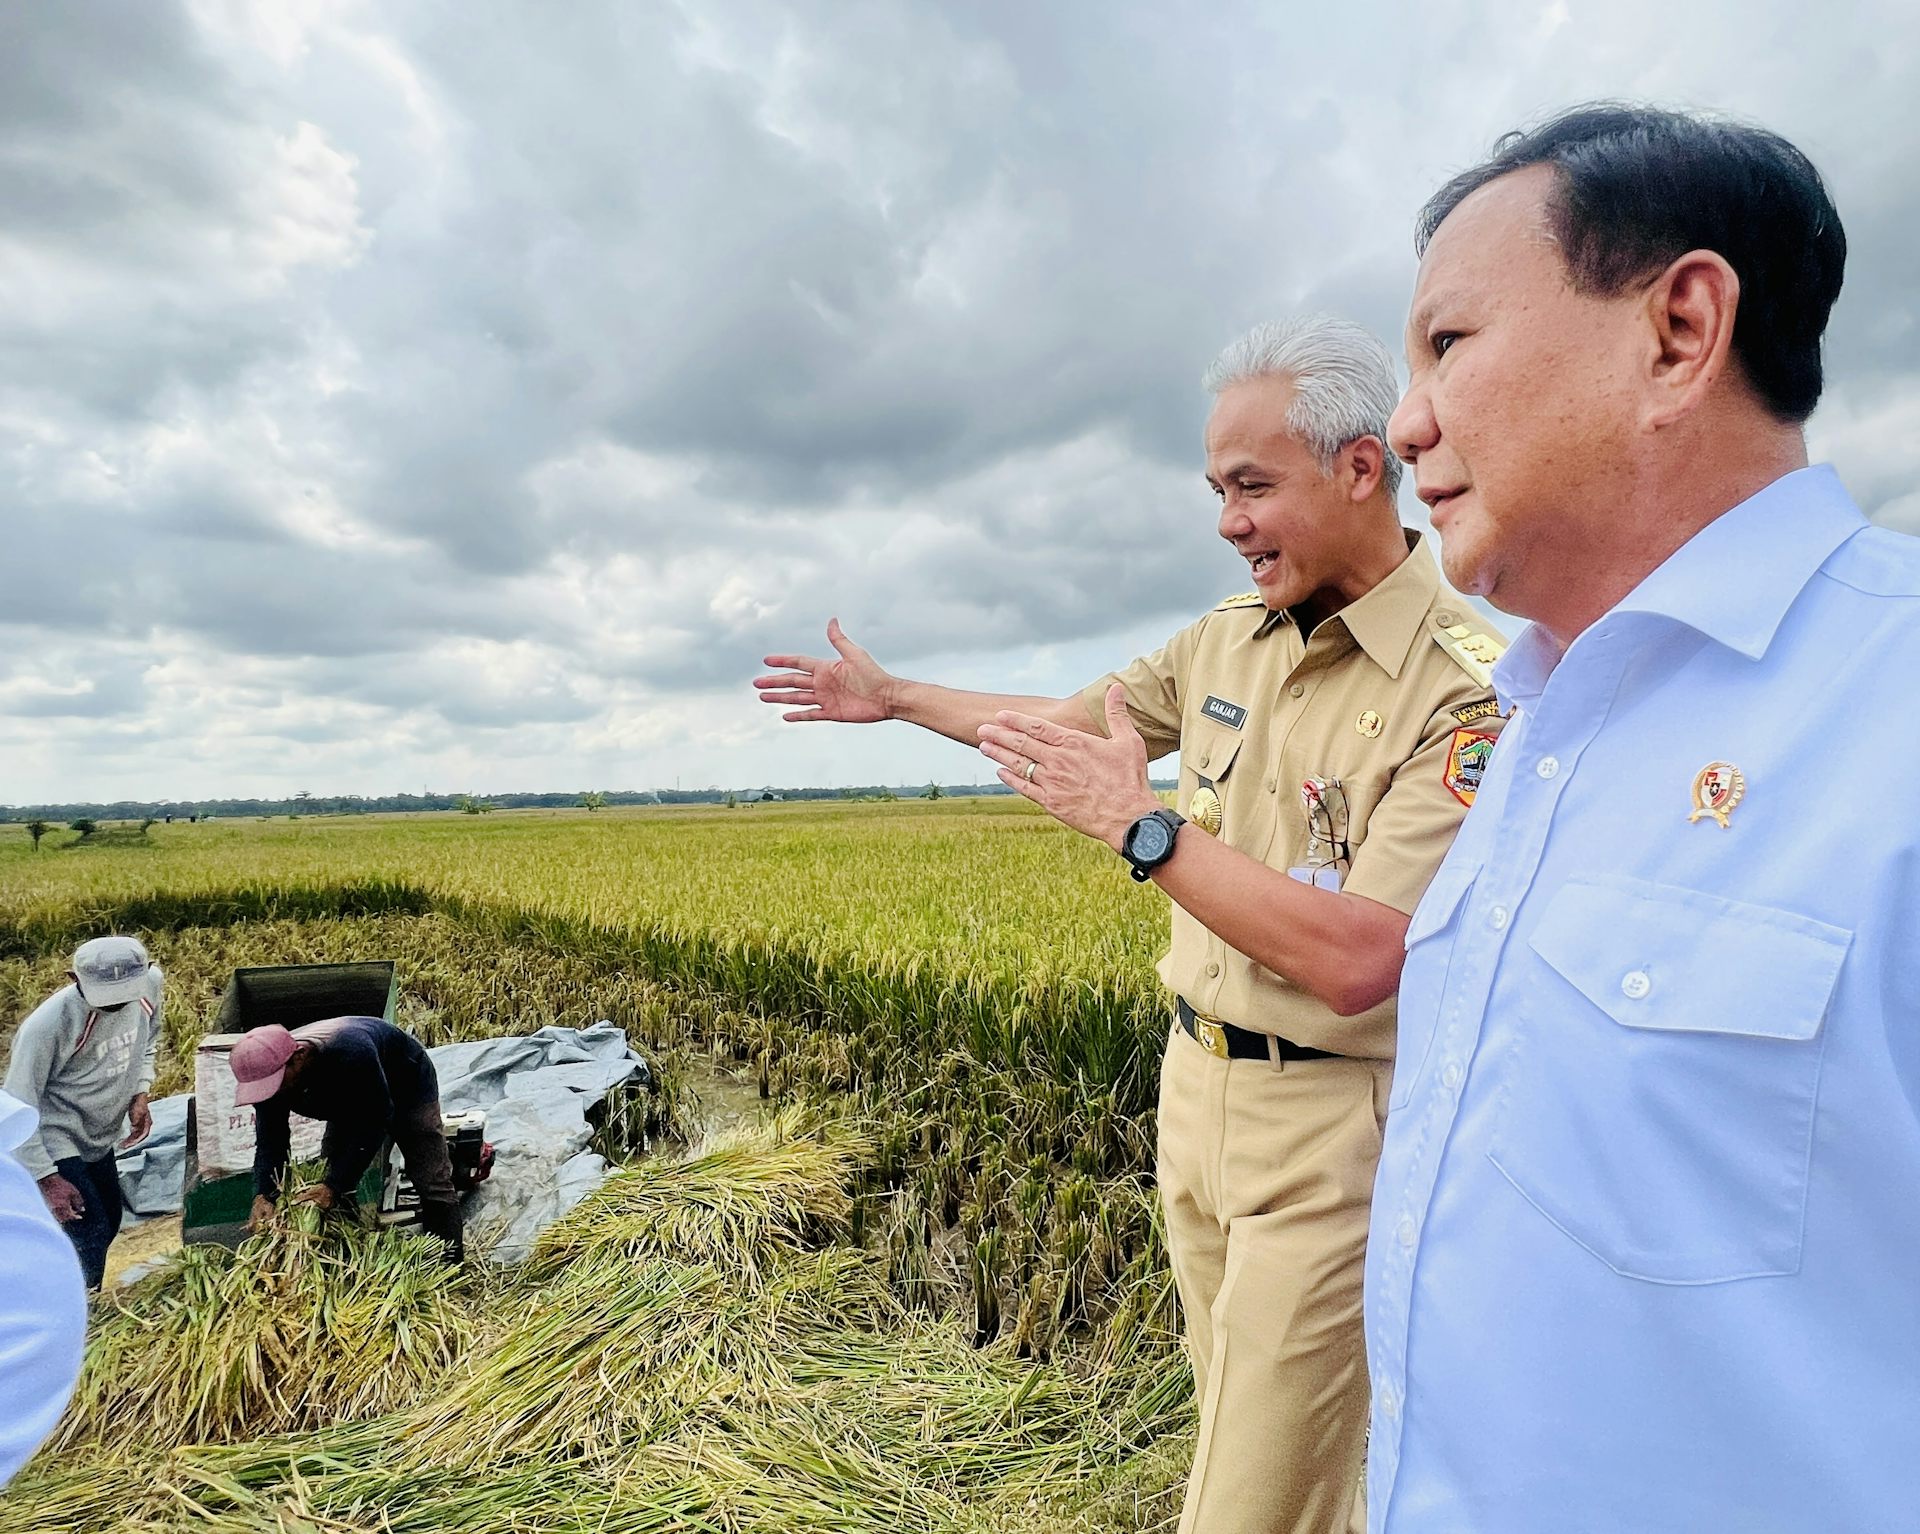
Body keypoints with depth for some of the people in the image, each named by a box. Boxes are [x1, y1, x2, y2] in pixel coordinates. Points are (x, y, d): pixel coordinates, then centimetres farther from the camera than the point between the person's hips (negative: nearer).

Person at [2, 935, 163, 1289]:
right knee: (90, 1239, -11)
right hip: (55, 1144, -7)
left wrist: (140, 1093, -3)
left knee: (108, 1225, 20)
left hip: (100, 1138, 7)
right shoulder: (48, 1025, -32)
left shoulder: (151, 984, -16)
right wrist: (47, 1178, -23)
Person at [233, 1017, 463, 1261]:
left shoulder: (349, 1051, -44)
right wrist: (263, 1195, -35)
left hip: (408, 1084, -6)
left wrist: (334, 1186, -39)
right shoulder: (269, 1072, -25)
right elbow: (270, 1142, -19)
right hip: (350, 1099, 6)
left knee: (432, 1183, -10)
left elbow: (375, 1121, -37)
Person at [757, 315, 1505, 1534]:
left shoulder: (1465, 692, -19)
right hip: (1198, 1082, 7)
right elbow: (1078, 718, 19)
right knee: (1252, 1432, 21)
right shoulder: (1231, 637, 4)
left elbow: (1352, 962, -27)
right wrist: (893, 695, 25)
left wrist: (1140, 825, -24)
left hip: (1328, 1127, -6)